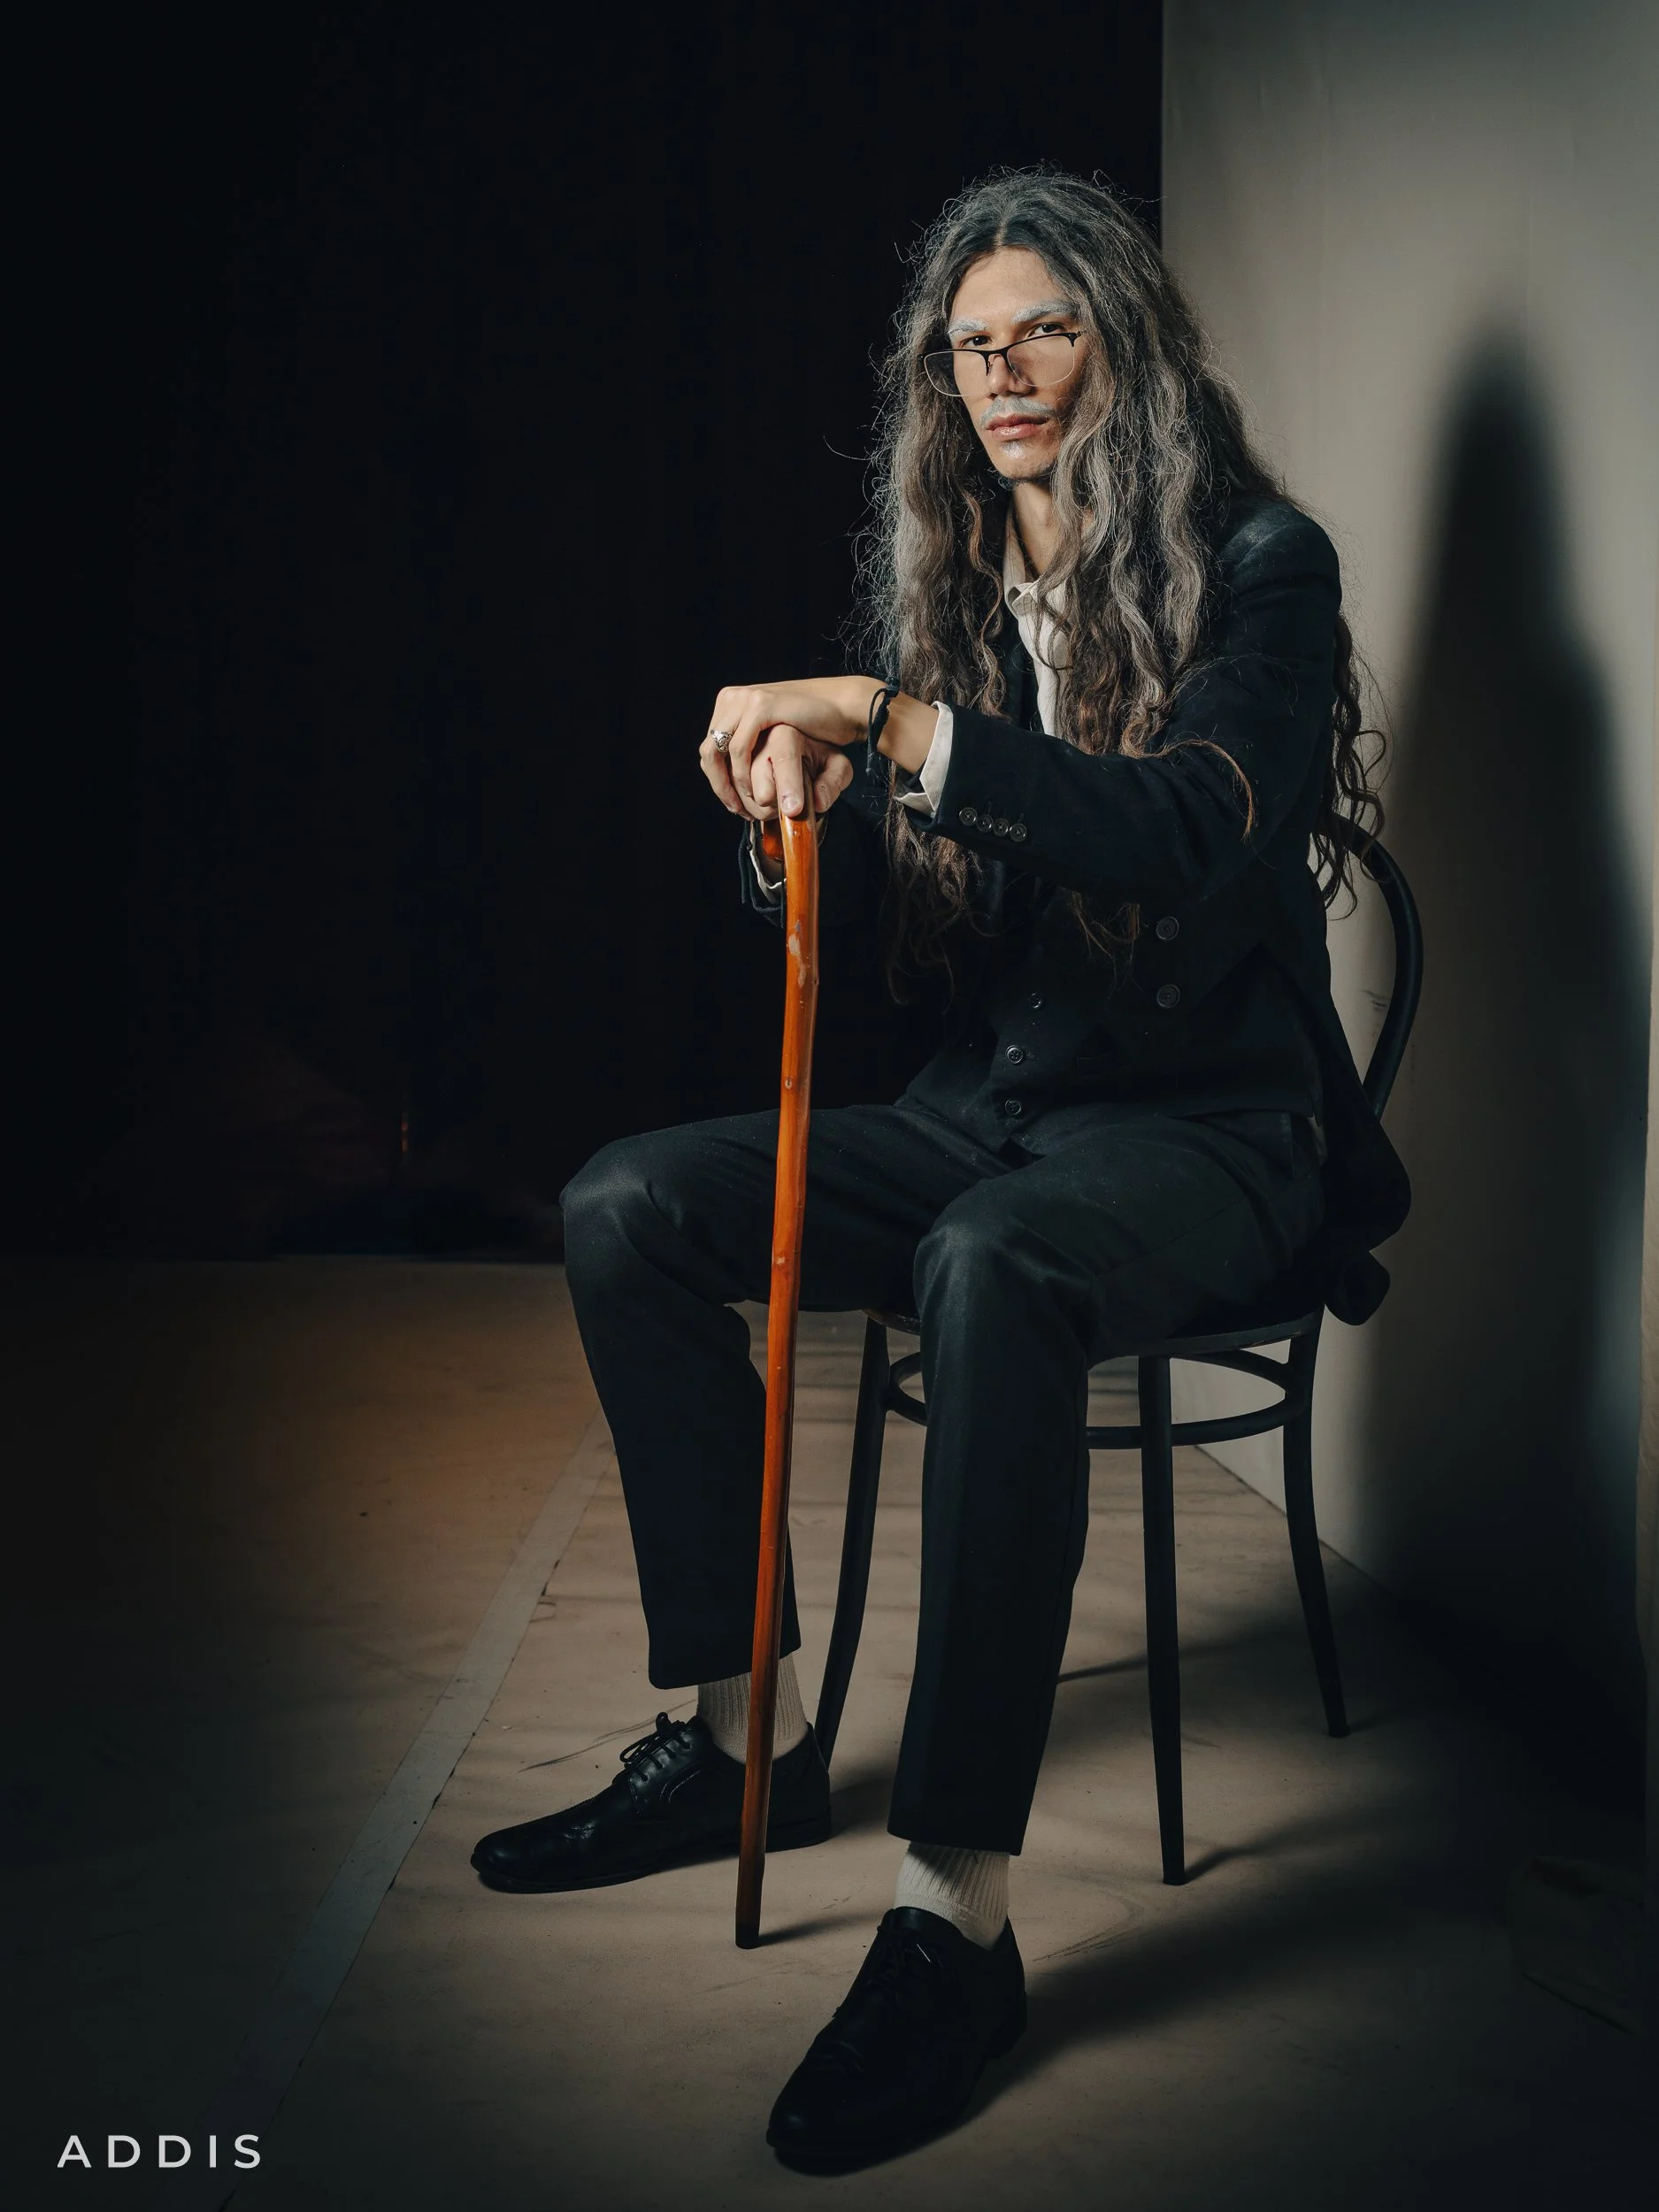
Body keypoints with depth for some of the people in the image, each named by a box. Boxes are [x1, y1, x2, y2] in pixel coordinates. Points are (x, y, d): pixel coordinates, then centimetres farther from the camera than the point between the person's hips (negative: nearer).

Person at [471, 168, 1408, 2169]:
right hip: (989, 1103, 6)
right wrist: (803, 815, -13)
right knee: (626, 1207, -10)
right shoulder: (943, 582, 11)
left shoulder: (1259, 566, -6)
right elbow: (895, 925, 10)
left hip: (1208, 1125, -6)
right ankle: (736, 1733, -2)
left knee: (992, 1266, -39)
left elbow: (1183, 837, -24)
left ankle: (958, 1907, -32)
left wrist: (891, 722, -28)